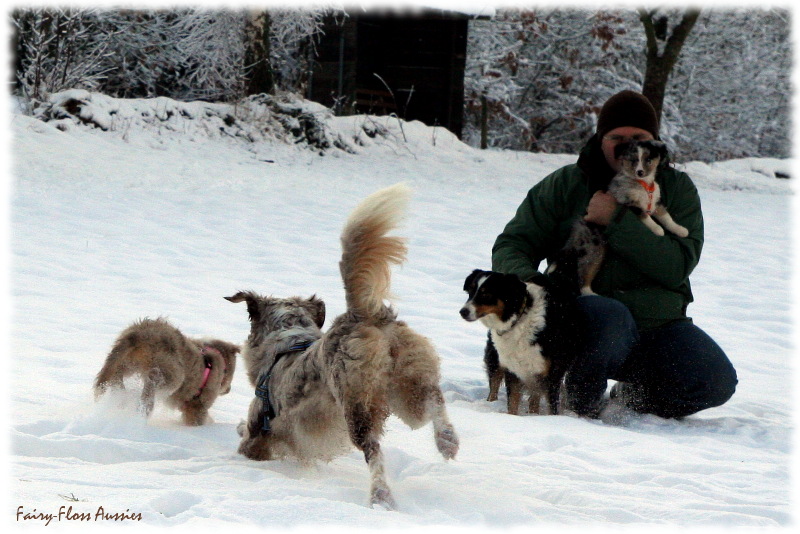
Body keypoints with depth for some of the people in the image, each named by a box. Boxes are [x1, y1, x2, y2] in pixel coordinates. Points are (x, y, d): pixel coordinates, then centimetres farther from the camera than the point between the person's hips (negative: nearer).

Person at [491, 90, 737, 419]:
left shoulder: (677, 189, 6)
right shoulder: (565, 185, 5)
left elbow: (677, 267, -9)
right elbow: (511, 246, 4)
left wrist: (617, 221, -18)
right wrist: (524, 279, -20)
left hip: (659, 325, 3)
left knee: (716, 382, -23)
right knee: (612, 319, -39)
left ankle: (633, 397, 8)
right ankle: (578, 403, -10)